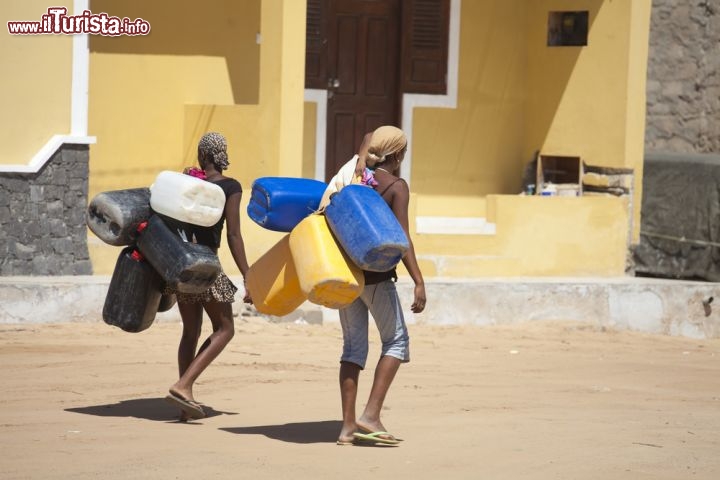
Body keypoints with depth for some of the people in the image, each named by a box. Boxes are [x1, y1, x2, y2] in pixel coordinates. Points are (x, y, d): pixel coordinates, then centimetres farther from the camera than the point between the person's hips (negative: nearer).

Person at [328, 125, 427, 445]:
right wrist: (418, 282, -16)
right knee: (396, 340, 7)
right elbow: (401, 239, -14)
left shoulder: (355, 178, 8)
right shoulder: (396, 187, -7)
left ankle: (348, 425, 4)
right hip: (376, 274, -6)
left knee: (353, 345, 9)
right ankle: (371, 415, -6)